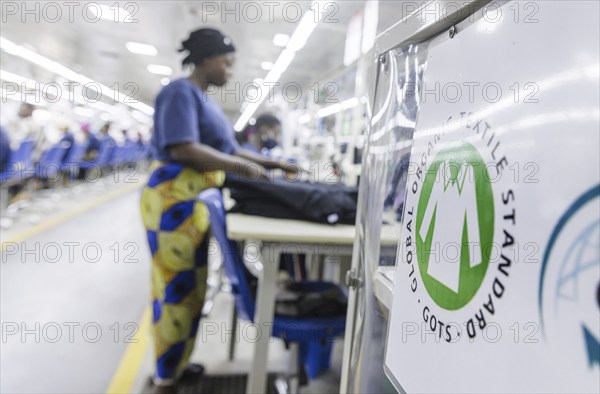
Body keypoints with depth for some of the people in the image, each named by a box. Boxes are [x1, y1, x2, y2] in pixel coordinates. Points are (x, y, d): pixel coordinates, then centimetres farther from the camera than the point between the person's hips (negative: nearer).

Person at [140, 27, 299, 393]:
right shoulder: (181, 92, -10)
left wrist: (274, 163, 15)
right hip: (175, 198, -9)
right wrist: (243, 167, -18)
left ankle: (177, 363, 29)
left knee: (191, 286, 14)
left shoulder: (207, 101, 19)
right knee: (176, 286, -3)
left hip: (198, 199, 9)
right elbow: (183, 149, -22)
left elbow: (231, 151, 21)